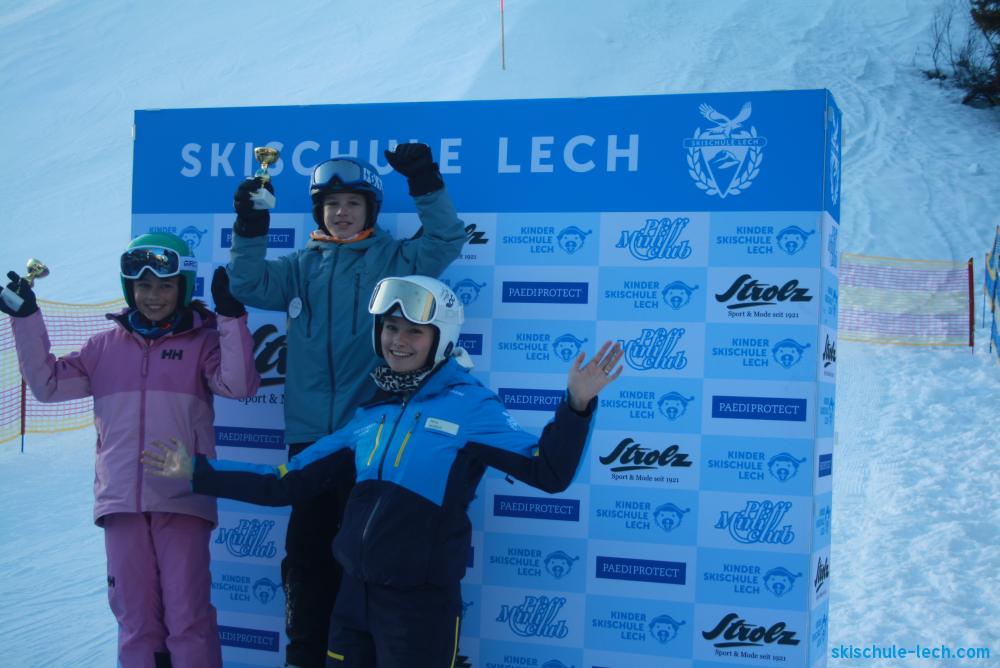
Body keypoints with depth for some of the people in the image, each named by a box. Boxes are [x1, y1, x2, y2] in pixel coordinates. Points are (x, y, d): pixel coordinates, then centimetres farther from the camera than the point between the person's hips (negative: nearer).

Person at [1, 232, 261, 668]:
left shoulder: (201, 341, 3)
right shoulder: (107, 345, 13)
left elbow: (238, 384, -12)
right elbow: (48, 383, 12)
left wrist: (230, 316, -19)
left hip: (182, 500, -3)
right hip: (122, 500, 3)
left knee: (188, 617, -2)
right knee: (134, 617, 10)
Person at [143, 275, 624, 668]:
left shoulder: (468, 404, -7)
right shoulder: (369, 411, 8)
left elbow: (548, 473, -16)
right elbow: (289, 484, 12)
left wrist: (576, 404, -31)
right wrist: (197, 472, 11)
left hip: (422, 602, -5)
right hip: (354, 595, 6)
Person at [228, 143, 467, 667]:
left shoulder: (392, 259, 6)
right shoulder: (302, 266, 16)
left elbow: (447, 240, -5)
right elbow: (250, 285, 6)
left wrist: (425, 186, -19)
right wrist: (250, 228, -8)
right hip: (309, 434, 4)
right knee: (307, 550, 9)